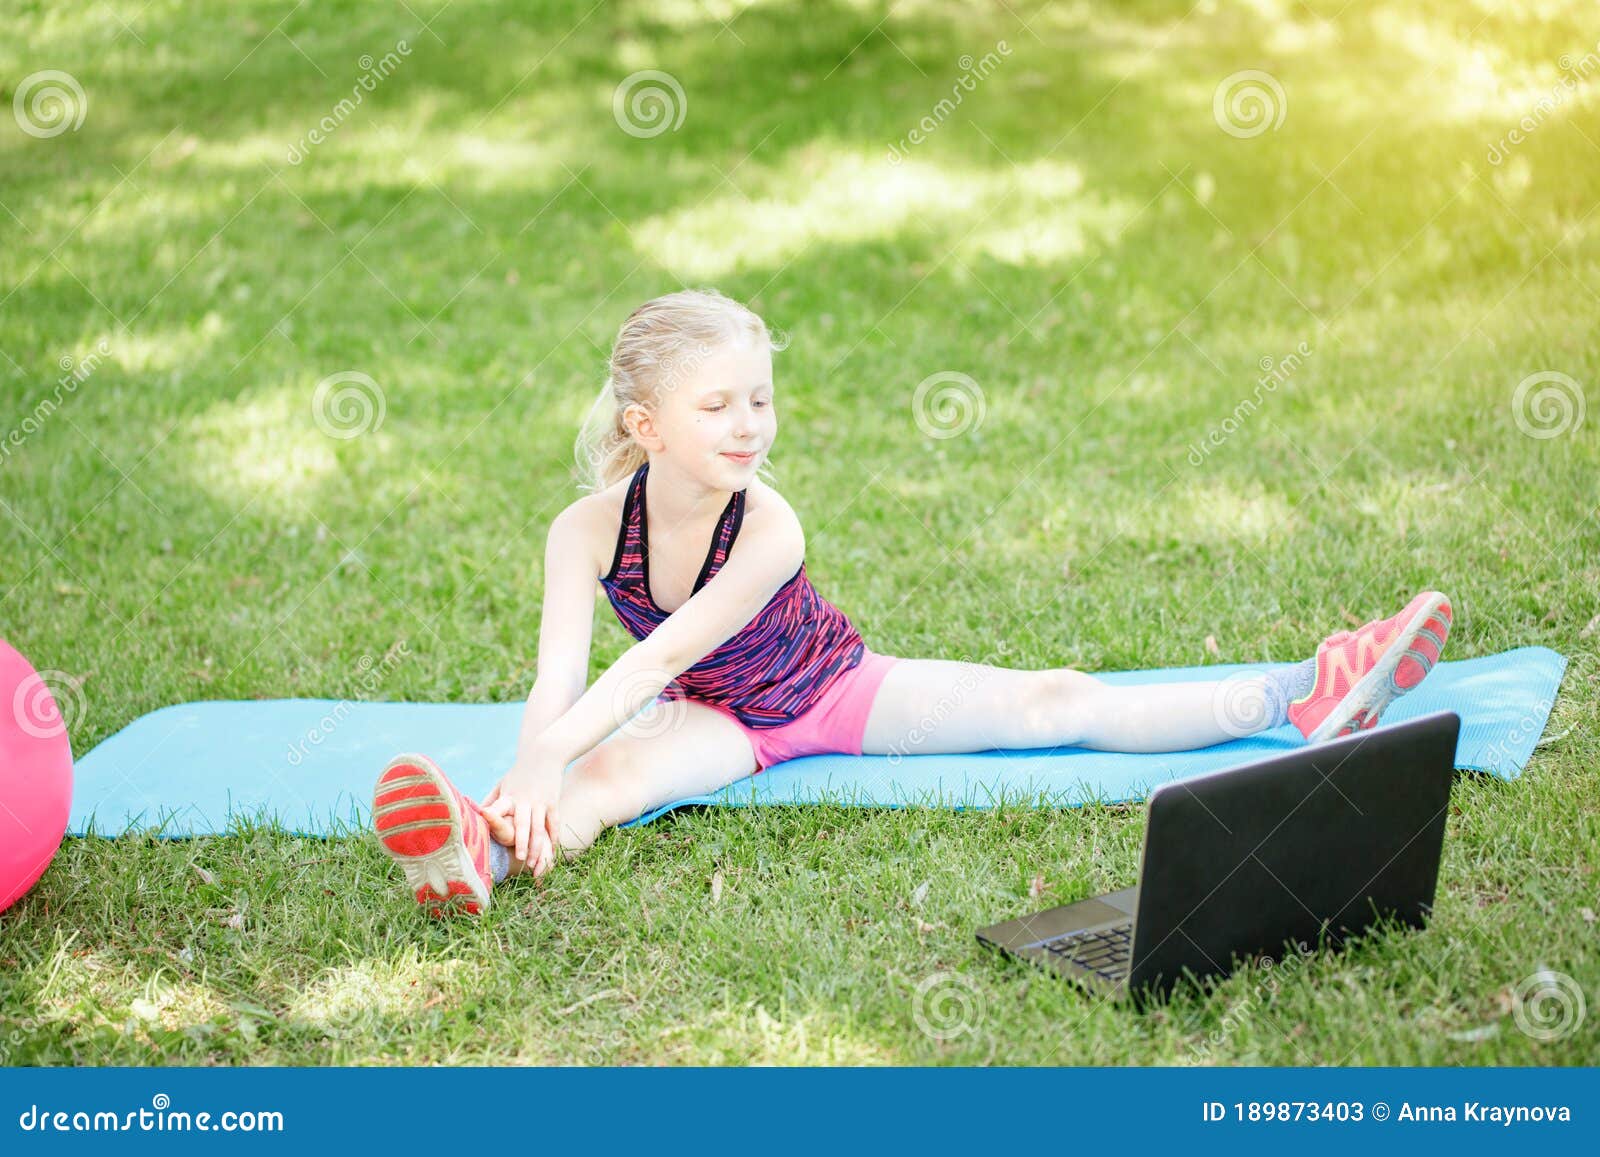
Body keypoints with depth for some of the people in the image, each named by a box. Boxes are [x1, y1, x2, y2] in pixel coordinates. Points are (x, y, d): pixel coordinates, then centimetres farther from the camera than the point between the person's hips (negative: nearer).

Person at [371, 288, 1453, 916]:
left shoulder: (769, 529, -30)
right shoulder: (589, 530, -22)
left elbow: (658, 657, -38)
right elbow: (558, 678, -32)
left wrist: (552, 752, -47)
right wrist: (536, 774, -51)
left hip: (839, 690, -1)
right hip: (717, 717, 1)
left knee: (1051, 703, -13)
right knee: (615, 771, -33)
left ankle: (1305, 699, -15)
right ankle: (478, 851, -62)